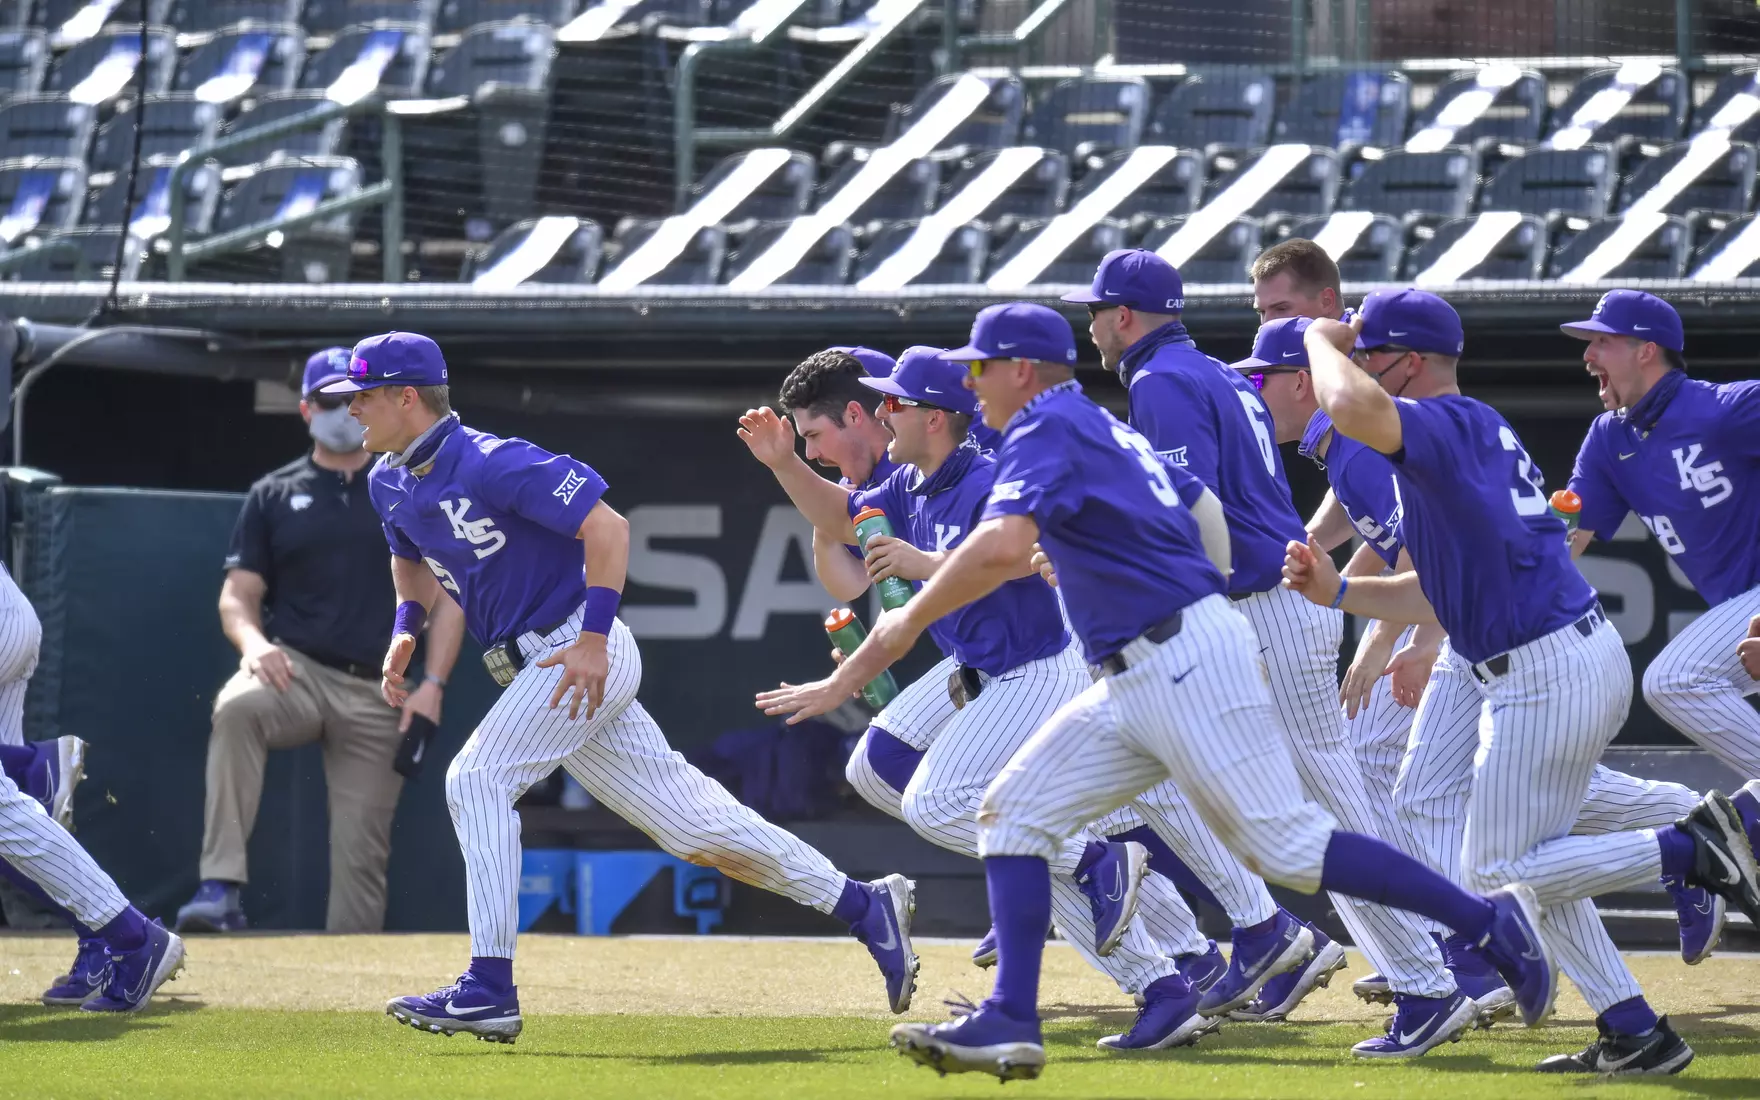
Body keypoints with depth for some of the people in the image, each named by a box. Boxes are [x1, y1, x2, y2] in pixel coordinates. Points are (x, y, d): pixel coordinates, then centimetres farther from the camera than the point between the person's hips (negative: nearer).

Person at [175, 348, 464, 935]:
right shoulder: (273, 494, 12)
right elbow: (238, 595, 9)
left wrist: (433, 684, -6)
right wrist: (252, 642, -14)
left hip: (378, 694, 1)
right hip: (296, 669, -1)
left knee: (362, 851, -5)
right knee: (236, 708, -35)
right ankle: (221, 889, -39)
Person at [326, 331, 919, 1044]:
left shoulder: (492, 464, -19)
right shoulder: (390, 482, 8)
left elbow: (607, 528, -20)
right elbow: (412, 557, 28)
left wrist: (593, 639, -26)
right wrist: (406, 628, 9)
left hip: (584, 657, -9)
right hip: (533, 669, 9)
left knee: (478, 778, -18)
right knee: (688, 820, 8)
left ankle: (490, 990, -17)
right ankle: (864, 907, 14)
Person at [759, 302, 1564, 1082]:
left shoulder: (1047, 431, -9)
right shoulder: (1107, 430, 20)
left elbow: (1002, 545, -27)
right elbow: (1209, 527, 25)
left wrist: (910, 621, -17)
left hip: (1189, 658, -10)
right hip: (1135, 681, 10)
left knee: (1287, 845, -11)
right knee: (1016, 809, 3)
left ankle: (1489, 922, -6)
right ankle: (1009, 1024, -3)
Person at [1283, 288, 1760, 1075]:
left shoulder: (1451, 423, -13)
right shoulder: (1478, 434, 18)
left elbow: (1351, 408, -34)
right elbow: (1447, 592, 22)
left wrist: (1321, 341, -13)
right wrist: (1337, 592, 15)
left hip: (1547, 678, -10)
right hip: (1589, 657, 10)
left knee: (1497, 869, -1)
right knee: (1524, 858, 18)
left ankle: (1690, 847, -7)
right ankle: (1635, 1035, 15)